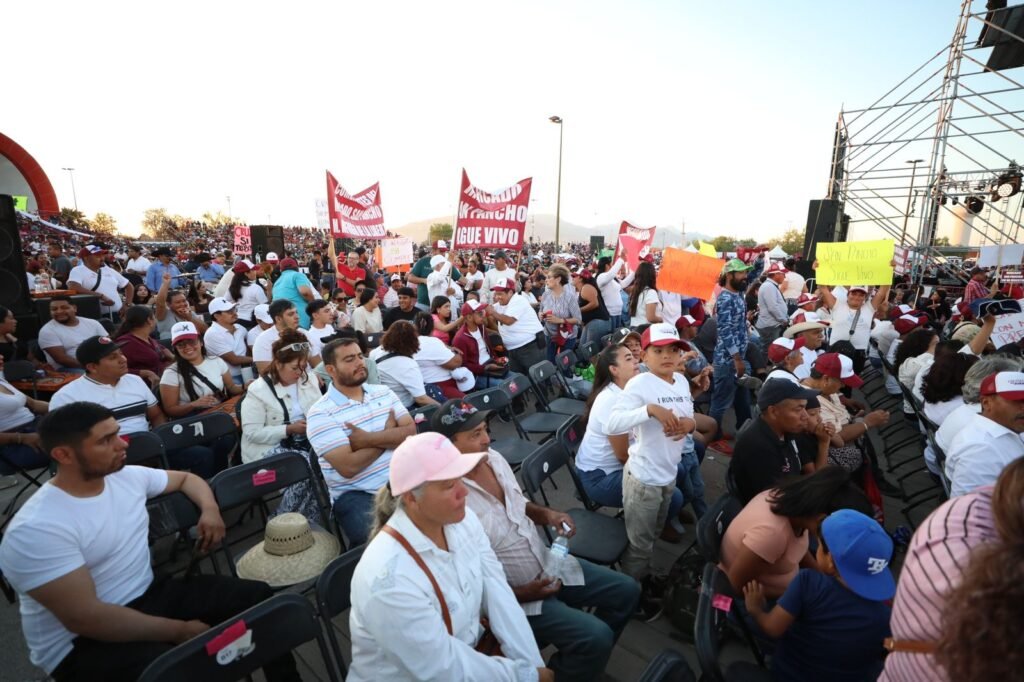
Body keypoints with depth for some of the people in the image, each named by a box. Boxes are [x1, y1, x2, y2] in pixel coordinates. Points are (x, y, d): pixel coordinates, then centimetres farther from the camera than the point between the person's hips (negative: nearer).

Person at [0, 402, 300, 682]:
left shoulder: (128, 477, 0)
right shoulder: (35, 530, -20)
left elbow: (186, 478, 20)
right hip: (82, 642, -7)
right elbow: (84, 617, -24)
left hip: (147, 595, 7)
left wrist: (209, 508, -2)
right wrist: (179, 630, -21)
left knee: (258, 596, -7)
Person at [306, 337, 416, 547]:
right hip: (356, 494, -5)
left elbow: (411, 432, -1)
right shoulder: (320, 413, -8)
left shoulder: (383, 392, 10)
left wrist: (369, 439, -15)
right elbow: (349, 467, -17)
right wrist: (389, 434, -5)